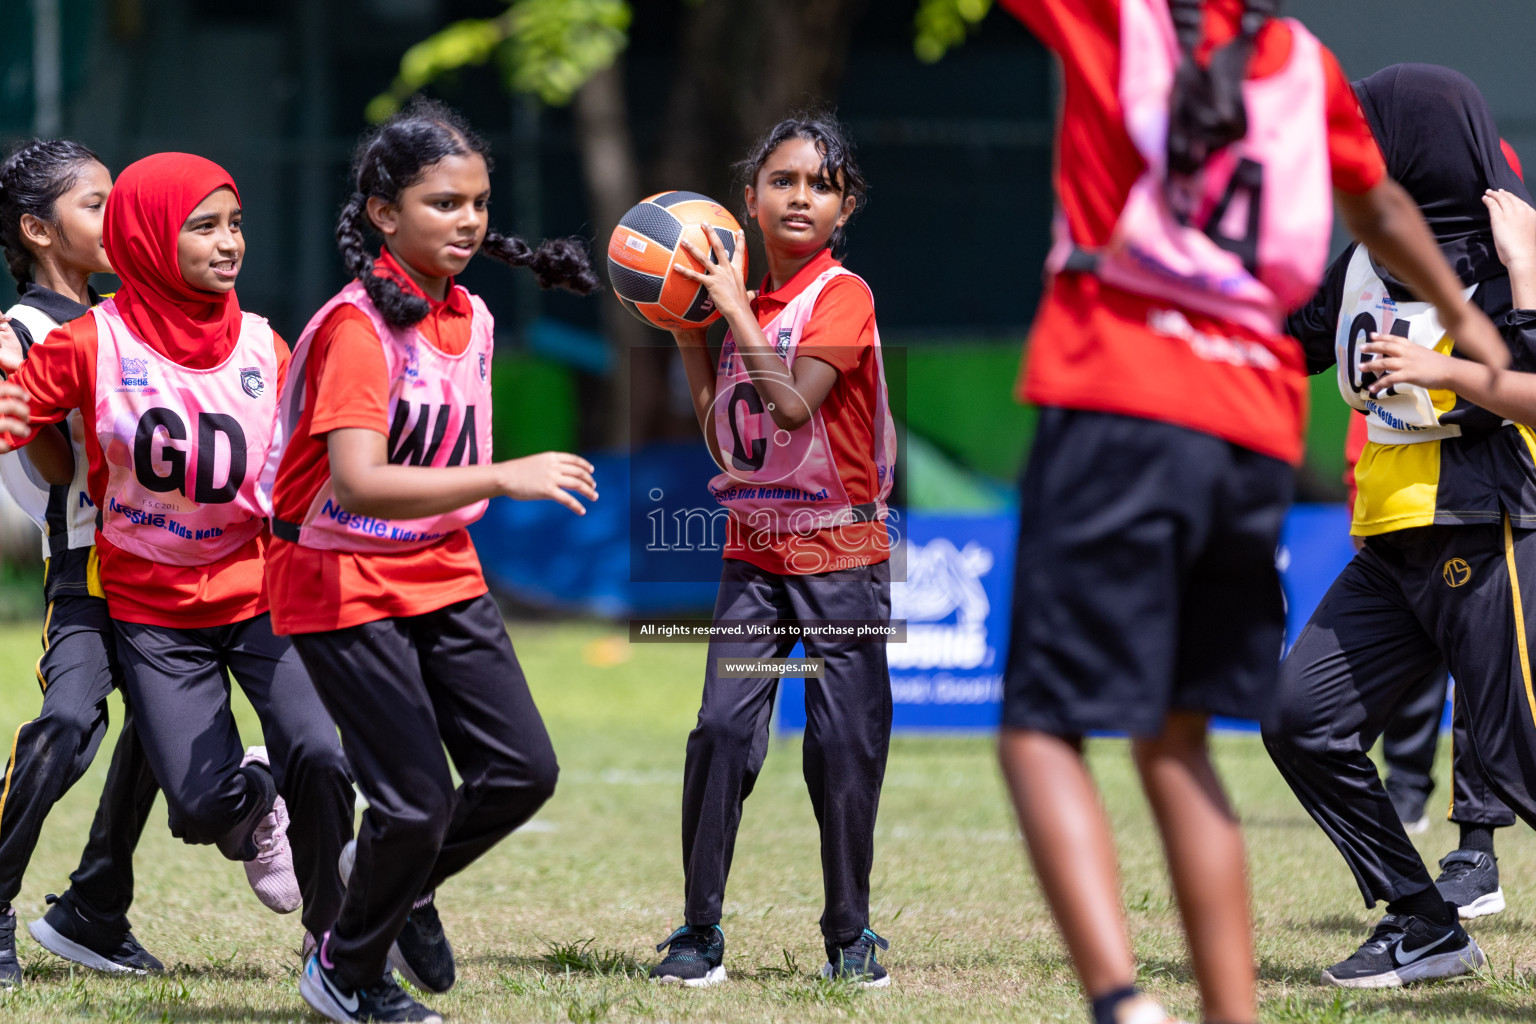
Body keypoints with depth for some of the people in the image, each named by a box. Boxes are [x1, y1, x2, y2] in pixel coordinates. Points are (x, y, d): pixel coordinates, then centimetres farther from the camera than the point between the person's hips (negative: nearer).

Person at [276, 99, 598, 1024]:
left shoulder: (471, 316, 4)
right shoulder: (357, 326, -21)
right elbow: (357, 484, -33)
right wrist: (502, 478, -38)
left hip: (446, 576, 7)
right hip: (347, 587, -7)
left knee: (523, 772, 0)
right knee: (418, 803, -8)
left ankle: (401, 881, 27)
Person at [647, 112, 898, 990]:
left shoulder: (843, 295, -9)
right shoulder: (739, 297, 10)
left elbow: (795, 403, -23)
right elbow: (723, 439, 13)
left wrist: (736, 310, -18)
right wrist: (689, 339, 6)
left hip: (840, 552, -4)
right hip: (753, 548, 4)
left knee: (845, 743, -1)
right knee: (724, 727, -7)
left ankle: (851, 935, 11)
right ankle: (700, 932, -2)